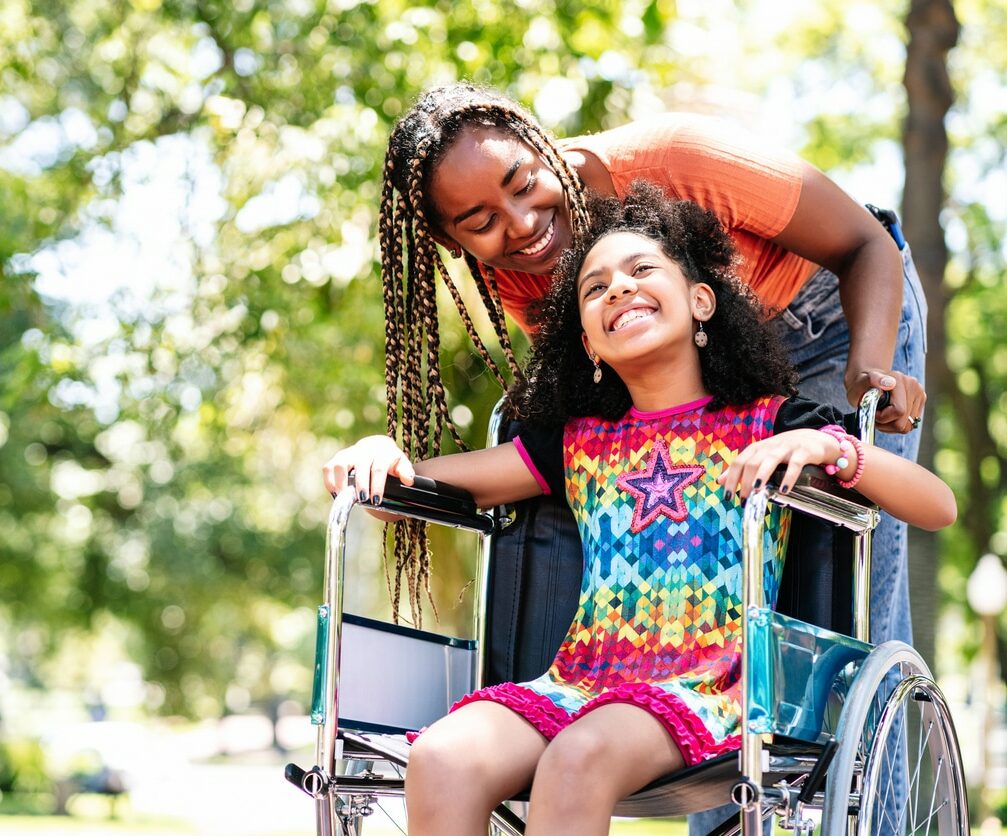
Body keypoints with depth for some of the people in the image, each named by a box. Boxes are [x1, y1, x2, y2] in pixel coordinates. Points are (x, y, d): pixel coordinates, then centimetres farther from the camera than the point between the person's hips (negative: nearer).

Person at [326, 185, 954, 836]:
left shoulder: (768, 425, 9)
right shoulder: (576, 440, 20)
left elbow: (938, 507, 0)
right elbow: (421, 483, 23)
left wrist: (825, 446, -15)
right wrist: (380, 452, 0)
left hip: (710, 685, -4)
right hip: (579, 677, 4)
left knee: (578, 757, -35)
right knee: (441, 760, -26)